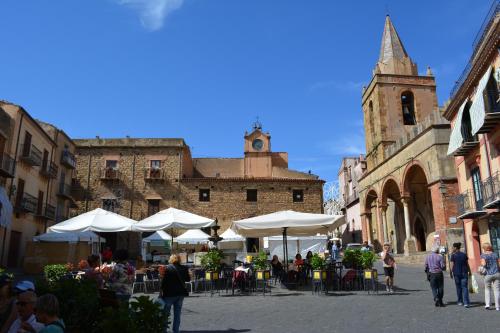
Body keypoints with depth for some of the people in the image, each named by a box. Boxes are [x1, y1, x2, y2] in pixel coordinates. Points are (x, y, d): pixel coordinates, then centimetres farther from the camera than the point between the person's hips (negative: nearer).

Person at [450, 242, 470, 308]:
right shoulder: (464, 255, 4)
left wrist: (451, 273, -1)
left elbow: (452, 265, -8)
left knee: (458, 287, 11)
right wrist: (469, 271, 20)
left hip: (456, 273, -2)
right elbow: (467, 264, 10)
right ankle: (466, 302, -10)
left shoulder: (453, 255, -6)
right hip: (464, 273, 2)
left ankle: (460, 301, 21)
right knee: (465, 287, 0)